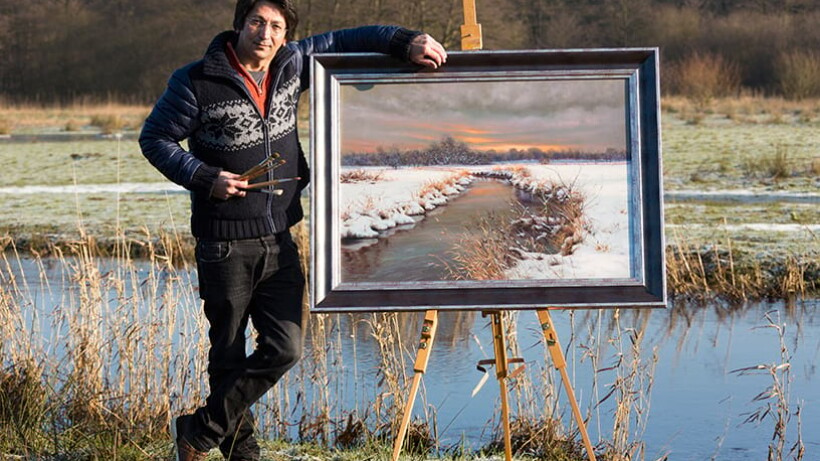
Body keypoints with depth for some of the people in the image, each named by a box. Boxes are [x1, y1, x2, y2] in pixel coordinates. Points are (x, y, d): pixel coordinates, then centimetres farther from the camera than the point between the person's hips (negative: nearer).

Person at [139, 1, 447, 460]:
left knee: (285, 348, -1)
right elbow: (155, 138, -2)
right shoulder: (197, 82, -9)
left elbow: (344, 41, 14)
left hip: (280, 240, 5)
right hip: (226, 244, -4)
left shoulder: (292, 66, 3)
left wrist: (407, 41, 1)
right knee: (229, 353, 6)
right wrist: (205, 177, -14)